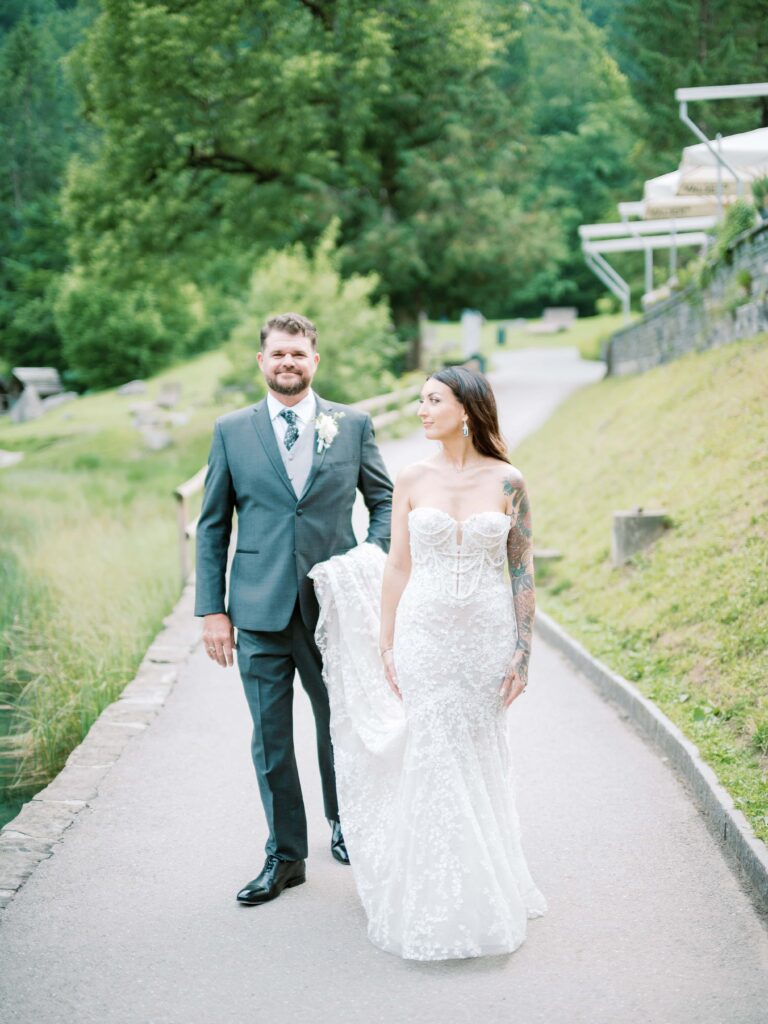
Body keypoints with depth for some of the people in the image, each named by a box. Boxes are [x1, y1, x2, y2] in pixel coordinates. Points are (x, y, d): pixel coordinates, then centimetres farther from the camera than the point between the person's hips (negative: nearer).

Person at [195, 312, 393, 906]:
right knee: (270, 738, 7)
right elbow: (213, 526, 5)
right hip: (260, 611, 0)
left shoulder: (353, 425, 3)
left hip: (335, 604, 0)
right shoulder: (231, 431, 4)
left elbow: (384, 500, 11)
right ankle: (285, 856, 21)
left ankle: (344, 822, 39)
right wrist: (212, 609, -1)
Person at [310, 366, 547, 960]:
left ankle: (483, 888, 28)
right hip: (425, 635, 1)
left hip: (489, 637, 0)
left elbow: (523, 572, 0)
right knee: (434, 761, 2)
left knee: (480, 759, 9)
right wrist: (386, 647, 3)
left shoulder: (508, 483, -2)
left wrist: (523, 652, -3)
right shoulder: (413, 481, 1)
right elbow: (398, 568, 4)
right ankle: (437, 899, 17)